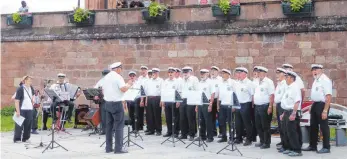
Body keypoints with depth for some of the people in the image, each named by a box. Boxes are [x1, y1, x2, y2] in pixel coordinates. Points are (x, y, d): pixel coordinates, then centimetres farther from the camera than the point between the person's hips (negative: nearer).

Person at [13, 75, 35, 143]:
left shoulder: (31, 88, 7)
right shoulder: (20, 89, -12)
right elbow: (17, 100, -14)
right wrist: (17, 111, -18)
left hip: (29, 109, 6)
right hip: (22, 109, -6)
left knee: (28, 124, 8)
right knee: (19, 124, -2)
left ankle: (25, 138, 20)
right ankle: (17, 139, 7)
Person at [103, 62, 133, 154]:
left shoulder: (106, 77, 13)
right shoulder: (118, 77, -12)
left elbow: (103, 90, 17)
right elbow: (123, 89, -21)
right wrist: (129, 84, -5)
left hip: (107, 103, 8)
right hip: (116, 104, -8)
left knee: (109, 126, 10)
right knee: (119, 126, -3)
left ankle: (108, 148, 12)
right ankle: (118, 148, -5)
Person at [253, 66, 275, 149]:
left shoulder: (268, 82, -9)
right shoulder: (258, 82, 15)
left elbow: (271, 95, -15)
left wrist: (270, 107, -20)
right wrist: (253, 104, 15)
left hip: (265, 107, -8)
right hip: (257, 107, 8)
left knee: (265, 126, -1)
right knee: (258, 126, 12)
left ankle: (267, 143, 8)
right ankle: (262, 141, 23)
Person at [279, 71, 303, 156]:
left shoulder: (295, 87, -13)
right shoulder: (288, 88, 17)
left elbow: (297, 102, -23)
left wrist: (293, 114, -27)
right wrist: (284, 113, 22)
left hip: (291, 112, -10)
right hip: (286, 112, 10)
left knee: (292, 132, -7)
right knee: (285, 131, 16)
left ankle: (297, 150, -1)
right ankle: (286, 148, 27)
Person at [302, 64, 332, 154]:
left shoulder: (325, 80, -16)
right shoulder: (316, 80, 13)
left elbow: (328, 96, -22)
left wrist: (325, 110, -26)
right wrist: (312, 106, 17)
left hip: (322, 105, -9)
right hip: (315, 105, 10)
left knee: (324, 126, 0)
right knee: (313, 126, 15)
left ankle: (326, 147, 10)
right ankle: (312, 146, 26)